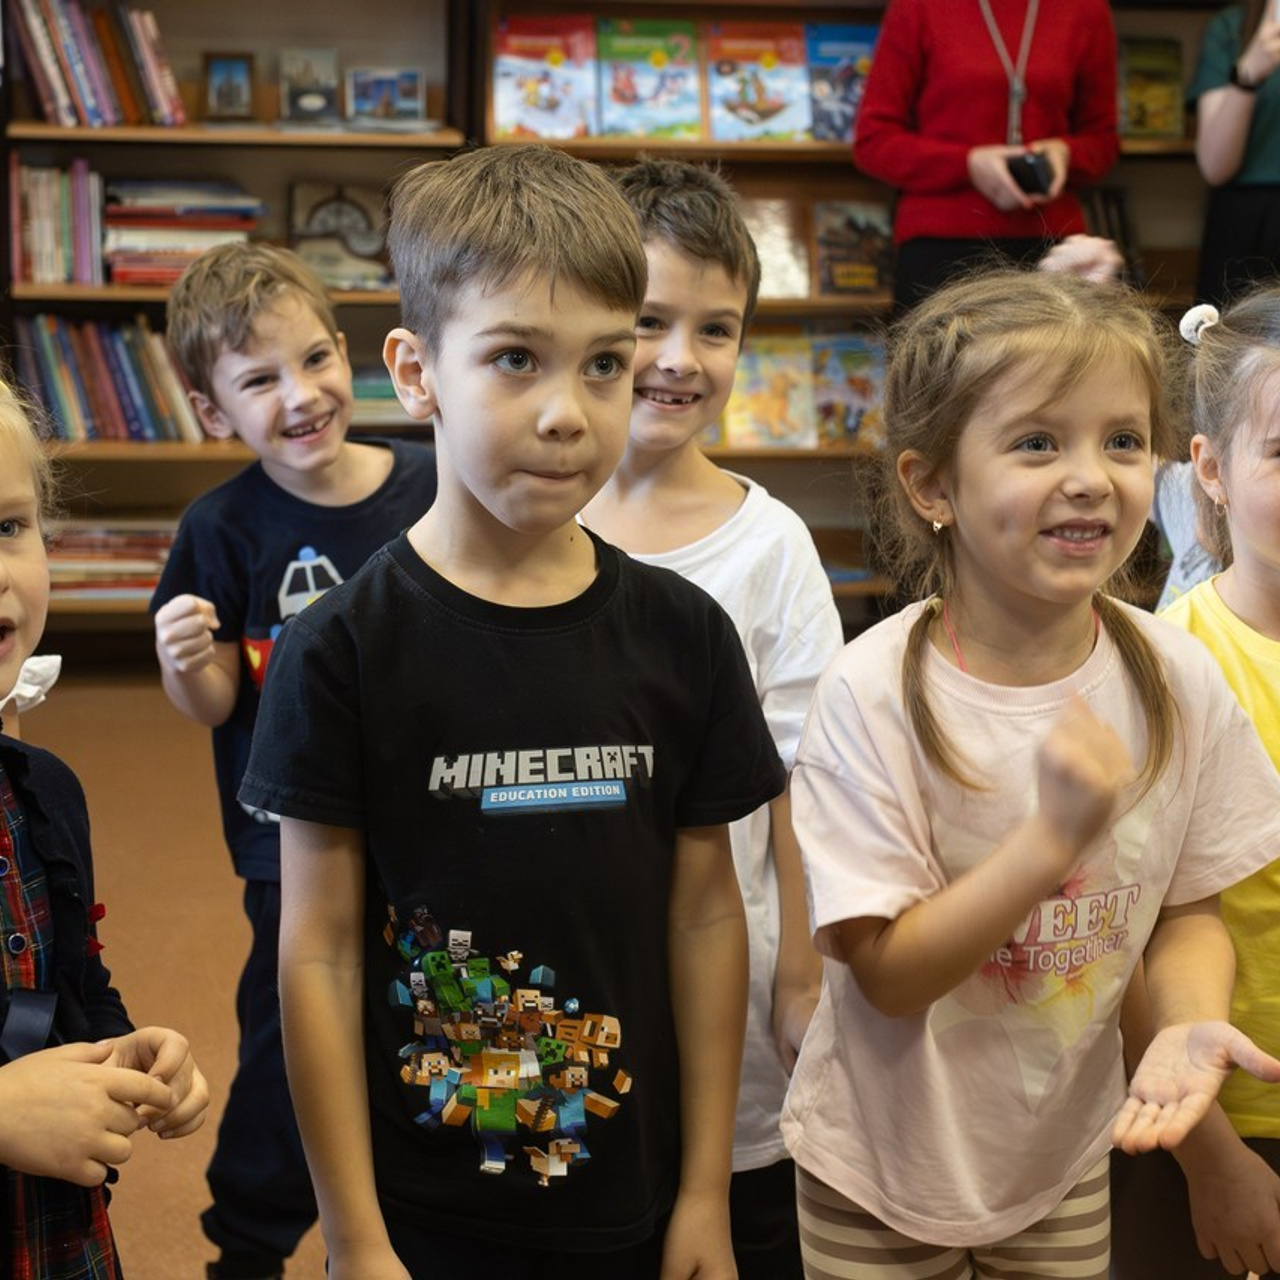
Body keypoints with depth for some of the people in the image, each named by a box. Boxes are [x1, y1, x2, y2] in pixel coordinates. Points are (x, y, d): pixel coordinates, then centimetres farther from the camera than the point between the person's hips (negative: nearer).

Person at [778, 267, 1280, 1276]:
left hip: (1068, 1159, 3)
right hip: (884, 1169, -3)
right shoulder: (874, 692, -22)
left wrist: (1191, 1022, -20)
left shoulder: (1177, 678, -11)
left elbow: (1188, 908, 0)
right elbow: (887, 970, -22)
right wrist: (1054, 838, -33)